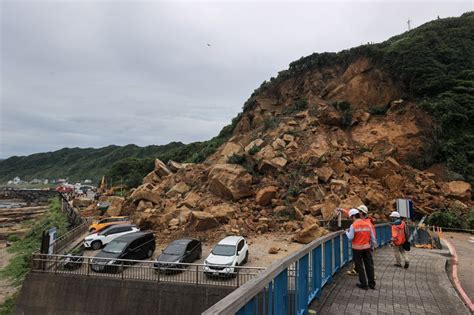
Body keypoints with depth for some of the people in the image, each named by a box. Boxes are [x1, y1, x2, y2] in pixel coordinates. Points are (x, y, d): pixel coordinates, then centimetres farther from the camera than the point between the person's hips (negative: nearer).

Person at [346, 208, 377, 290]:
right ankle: (372, 284, 24)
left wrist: (347, 232, 4)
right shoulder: (368, 224, 0)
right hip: (367, 247, 4)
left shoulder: (353, 225, -13)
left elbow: (350, 238, -15)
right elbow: (372, 238, 5)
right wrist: (372, 247, 17)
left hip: (357, 248, -4)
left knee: (360, 266, 8)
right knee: (369, 265, 15)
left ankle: (364, 284, 14)